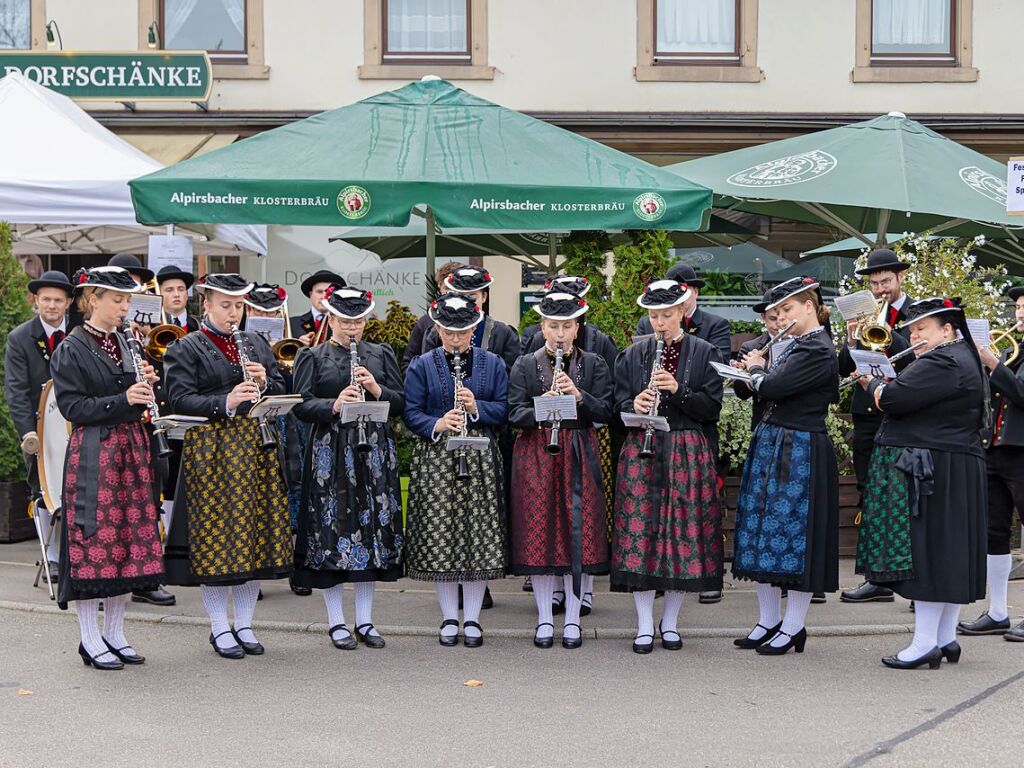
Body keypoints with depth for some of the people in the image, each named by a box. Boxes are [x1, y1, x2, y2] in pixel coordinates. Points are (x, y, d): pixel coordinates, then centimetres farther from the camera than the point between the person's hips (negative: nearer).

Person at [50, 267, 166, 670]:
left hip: (132, 449, 7)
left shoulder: (125, 343, 13)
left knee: (129, 538, 8)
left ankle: (115, 633, 19)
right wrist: (123, 399, -21)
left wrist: (147, 385, -3)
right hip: (93, 454, -7)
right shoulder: (70, 350, -6)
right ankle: (90, 640, 7)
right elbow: (72, 406, -13)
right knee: (93, 540, -3)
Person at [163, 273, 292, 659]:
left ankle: (244, 624, 17)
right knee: (214, 535, -2)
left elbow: (281, 388, 16)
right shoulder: (186, 349, -1)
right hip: (211, 450, -5)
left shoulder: (256, 344, 15)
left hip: (255, 447, 5)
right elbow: (180, 399, -11)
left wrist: (264, 382, -6)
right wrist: (225, 402, -24)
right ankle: (219, 629, 9)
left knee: (257, 531, 6)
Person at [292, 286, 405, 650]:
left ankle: (365, 620, 15)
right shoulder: (313, 357, 4)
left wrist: (376, 389, -10)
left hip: (374, 452, 3)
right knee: (333, 527, -2)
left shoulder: (381, 355, 12)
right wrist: (334, 405, -21)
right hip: (330, 452, -3)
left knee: (372, 525, 5)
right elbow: (302, 405, -4)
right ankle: (336, 621, 10)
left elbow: (401, 402, 8)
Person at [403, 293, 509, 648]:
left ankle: (472, 619, 13)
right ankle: (449, 618, 15)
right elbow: (412, 412, -1)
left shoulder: (493, 364, 7)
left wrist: (476, 407, -15)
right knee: (439, 537, 1)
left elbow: (504, 410, 4)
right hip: (435, 459, -1)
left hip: (481, 459, 1)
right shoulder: (422, 366, 3)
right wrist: (437, 425, -20)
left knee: (480, 537, 1)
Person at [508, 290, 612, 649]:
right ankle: (544, 620, 12)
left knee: (578, 533, 0)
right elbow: (514, 414, -2)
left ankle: (572, 620, 10)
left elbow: (605, 412, -2)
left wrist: (577, 394, -18)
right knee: (538, 533, 1)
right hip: (535, 454, 0)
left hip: (579, 455, 0)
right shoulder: (525, 365, 5)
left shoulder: (594, 364, 6)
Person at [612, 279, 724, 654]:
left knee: (684, 529, 0)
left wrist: (678, 390, -16)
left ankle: (670, 621, 14)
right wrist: (634, 406, -12)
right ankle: (645, 625, 6)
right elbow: (619, 403, 10)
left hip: (687, 452, -1)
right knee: (640, 529, -3)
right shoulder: (634, 354, 9)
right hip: (641, 451, 1)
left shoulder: (703, 352, 4)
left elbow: (712, 408, -1)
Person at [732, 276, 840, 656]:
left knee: (792, 532, -3)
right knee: (761, 526, 11)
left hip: (799, 450, -9)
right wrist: (757, 372, 2)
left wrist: (756, 368, -2)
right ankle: (769, 620, 21)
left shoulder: (818, 350, -15)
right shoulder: (795, 346, 14)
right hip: (771, 443, 10)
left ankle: (793, 627, 8)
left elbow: (770, 387, -21)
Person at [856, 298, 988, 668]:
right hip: (956, 470, 11)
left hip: (932, 474, -11)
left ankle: (925, 643, -4)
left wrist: (872, 384, -2)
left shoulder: (943, 363, -17)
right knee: (946, 556, 12)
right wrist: (886, 388, 5)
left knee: (927, 554, -7)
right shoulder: (960, 358, 18)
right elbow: (919, 401, 20)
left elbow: (893, 399, -22)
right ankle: (946, 638, 18)